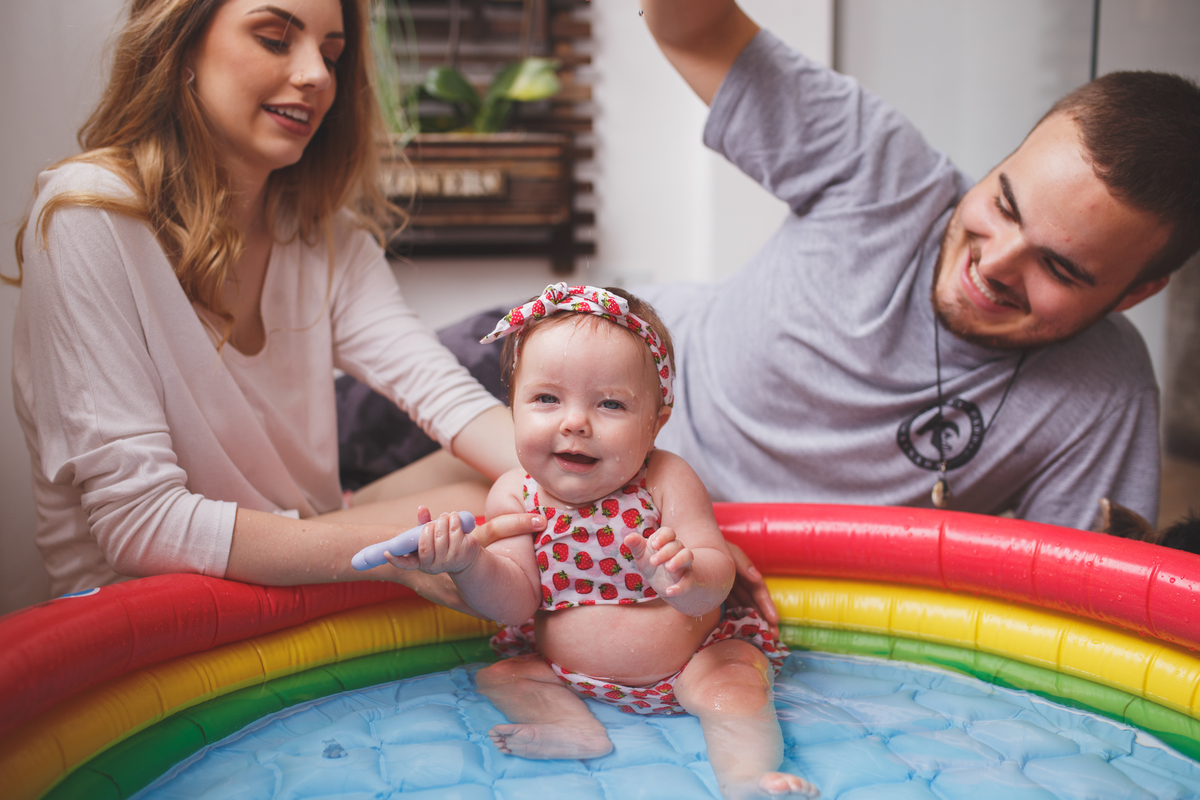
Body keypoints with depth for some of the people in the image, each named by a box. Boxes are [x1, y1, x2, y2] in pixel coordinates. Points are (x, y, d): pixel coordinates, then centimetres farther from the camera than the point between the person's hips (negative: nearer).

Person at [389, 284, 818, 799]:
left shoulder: (666, 481, -17)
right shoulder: (515, 496, -11)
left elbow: (716, 577, -23)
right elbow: (515, 601, -15)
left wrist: (686, 577, -49)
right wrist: (467, 564, -36)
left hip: (686, 663, -3)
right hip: (568, 671, 3)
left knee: (732, 679, -26)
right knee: (496, 674, -8)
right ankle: (580, 730, -20)